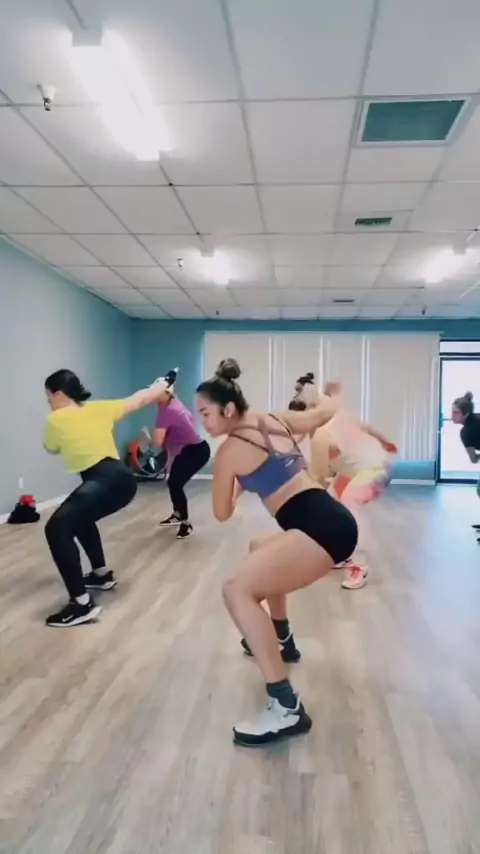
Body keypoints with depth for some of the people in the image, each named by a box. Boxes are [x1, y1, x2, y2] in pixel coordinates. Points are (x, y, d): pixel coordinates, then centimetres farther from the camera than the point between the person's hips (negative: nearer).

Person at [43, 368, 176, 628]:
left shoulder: (55, 419, 2)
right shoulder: (99, 408, 16)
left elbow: (51, 448, 22)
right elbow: (138, 400, 26)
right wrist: (162, 385, 44)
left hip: (106, 481, -8)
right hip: (121, 478, 9)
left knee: (57, 528, -17)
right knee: (79, 517, 33)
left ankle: (82, 604, -25)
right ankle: (102, 575, 42)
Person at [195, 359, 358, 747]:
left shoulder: (229, 450, -4)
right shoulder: (276, 420, 15)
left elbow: (222, 514, 8)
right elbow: (327, 410, 27)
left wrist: (238, 486, 26)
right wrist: (327, 397, 49)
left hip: (321, 528, -10)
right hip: (332, 520, 10)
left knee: (238, 590, -20)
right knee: (260, 550, 33)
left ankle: (286, 708, -22)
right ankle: (279, 640, 48)